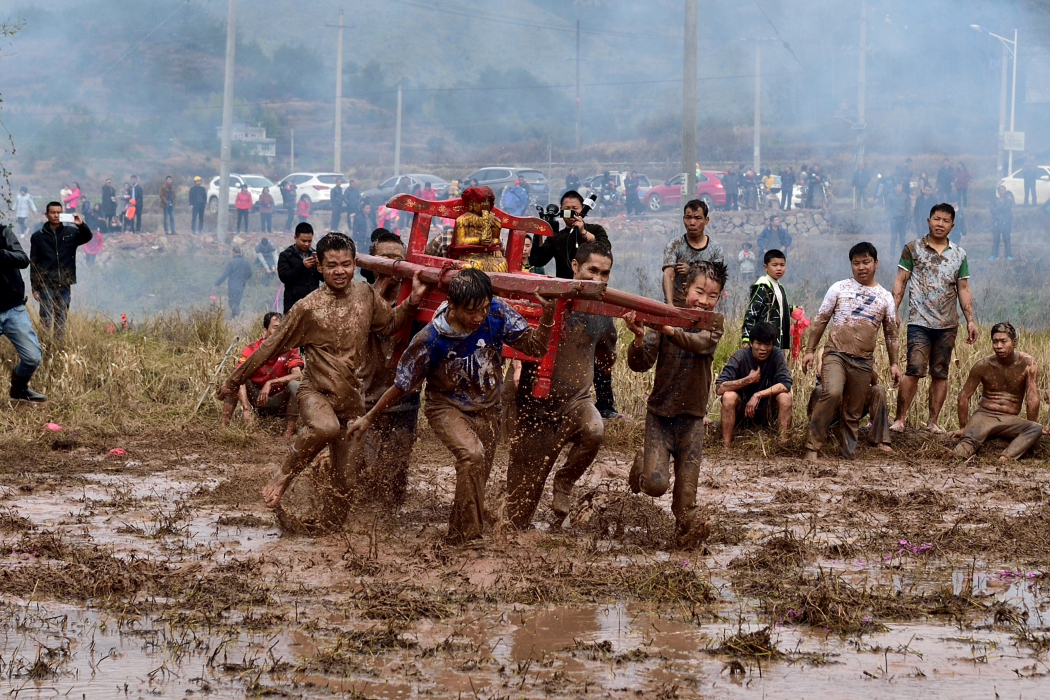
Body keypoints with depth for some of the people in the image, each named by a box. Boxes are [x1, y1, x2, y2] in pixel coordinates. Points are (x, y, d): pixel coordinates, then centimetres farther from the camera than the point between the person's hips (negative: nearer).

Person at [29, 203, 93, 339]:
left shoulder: (71, 232, 8)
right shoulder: (38, 236, 3)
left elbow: (88, 237, -7)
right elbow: (33, 263, 2)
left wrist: (81, 225, -28)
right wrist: (35, 287, -2)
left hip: (64, 284, 2)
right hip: (46, 285, -2)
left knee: (62, 318, 6)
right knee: (46, 318, -5)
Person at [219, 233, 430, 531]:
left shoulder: (365, 294, 3)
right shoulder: (308, 308, -9)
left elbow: (390, 324, 20)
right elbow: (271, 348, -3)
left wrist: (412, 302, 0)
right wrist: (234, 381, 2)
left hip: (352, 399, 4)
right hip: (316, 393, -4)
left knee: (344, 478, 5)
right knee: (325, 427, -38)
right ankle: (283, 478, -17)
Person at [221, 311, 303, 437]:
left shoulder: (290, 350, -11)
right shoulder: (252, 350, -12)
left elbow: (297, 375, -28)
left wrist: (271, 383, -40)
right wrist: (246, 407, -40)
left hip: (279, 403, -1)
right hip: (256, 398, 1)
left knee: (295, 385, -29)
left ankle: (288, 435, -30)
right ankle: (223, 426, -24)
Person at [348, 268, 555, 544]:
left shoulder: (498, 314, -19)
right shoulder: (430, 340, -26)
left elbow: (535, 347, -12)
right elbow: (402, 385, -12)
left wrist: (547, 319, -31)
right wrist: (369, 418, -5)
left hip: (486, 409, 4)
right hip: (447, 407, -4)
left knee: (477, 479, 11)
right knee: (472, 454, -31)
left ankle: (455, 538, 35)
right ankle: (467, 535, -21)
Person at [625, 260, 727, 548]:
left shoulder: (713, 325, -2)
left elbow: (699, 343, -27)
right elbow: (640, 364, -11)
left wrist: (672, 331, -47)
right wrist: (640, 339, -33)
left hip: (692, 416, 1)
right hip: (660, 412, -1)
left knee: (686, 490, 1)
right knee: (655, 484, -12)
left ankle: (687, 531, 26)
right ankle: (644, 465, 23)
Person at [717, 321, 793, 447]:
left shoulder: (777, 355, -13)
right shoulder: (740, 356, -18)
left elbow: (786, 384, -24)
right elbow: (719, 388, -26)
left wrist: (758, 395, -31)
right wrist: (748, 380, -30)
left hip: (766, 412, 1)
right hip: (741, 411, -1)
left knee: (785, 396, -26)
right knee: (728, 396, -32)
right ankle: (726, 446, -26)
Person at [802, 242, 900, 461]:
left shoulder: (885, 297, 12)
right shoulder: (839, 289, 6)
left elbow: (891, 333, 16)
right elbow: (821, 321, 8)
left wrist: (894, 363, 9)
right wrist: (810, 350, 2)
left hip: (863, 361, 3)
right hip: (836, 353, -3)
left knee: (853, 412, 5)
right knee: (832, 393, -26)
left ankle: (847, 452, 15)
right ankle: (813, 447, -22)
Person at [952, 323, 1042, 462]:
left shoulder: (1027, 363, -7)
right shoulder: (983, 365, -4)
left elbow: (1032, 399, -7)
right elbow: (964, 396, 4)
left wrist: (1031, 427, -7)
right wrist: (963, 428, 5)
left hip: (1011, 420, 0)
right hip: (984, 415, 0)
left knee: (1037, 429, -32)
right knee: (970, 439, -34)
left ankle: (1006, 458, -53)